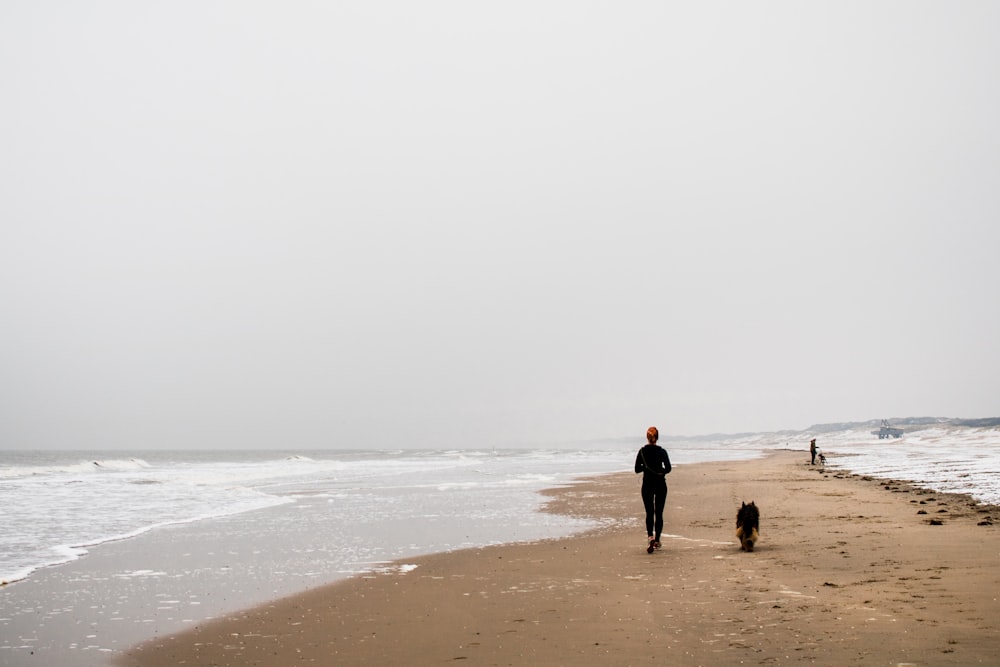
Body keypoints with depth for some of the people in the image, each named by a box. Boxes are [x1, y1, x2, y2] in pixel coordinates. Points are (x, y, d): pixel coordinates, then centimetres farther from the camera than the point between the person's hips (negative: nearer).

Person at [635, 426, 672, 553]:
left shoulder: (642, 451, -4)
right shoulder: (662, 451, -6)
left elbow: (637, 469, -3)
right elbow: (668, 468, -12)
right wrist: (661, 472, 8)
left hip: (647, 484, 0)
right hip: (660, 484, 0)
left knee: (649, 513, 4)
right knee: (659, 513, 10)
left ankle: (650, 537, -19)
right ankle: (657, 540, 12)